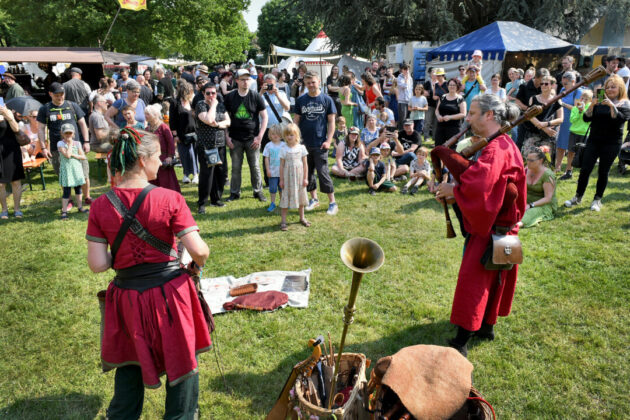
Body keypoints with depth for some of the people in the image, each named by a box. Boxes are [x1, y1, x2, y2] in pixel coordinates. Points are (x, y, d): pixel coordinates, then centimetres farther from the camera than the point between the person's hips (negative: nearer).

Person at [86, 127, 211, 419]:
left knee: (129, 364, 25)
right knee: (181, 359, 19)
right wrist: (197, 265, 3)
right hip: (170, 293, -3)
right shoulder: (170, 199, -16)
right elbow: (199, 251, -19)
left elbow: (97, 265, -9)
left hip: (127, 295, 3)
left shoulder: (101, 206, -8)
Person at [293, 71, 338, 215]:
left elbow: (331, 121, 0)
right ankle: (314, 199, 27)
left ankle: (332, 202, 6)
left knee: (323, 172, -5)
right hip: (304, 143, 4)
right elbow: (296, 120, 10)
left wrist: (328, 140, -8)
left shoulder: (326, 99, -1)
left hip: (320, 144, -3)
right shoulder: (300, 100, 6)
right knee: (307, 172, 10)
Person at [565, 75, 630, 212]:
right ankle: (578, 197, 10)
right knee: (585, 169, -1)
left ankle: (597, 200, 16)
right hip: (594, 140, 2)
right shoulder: (600, 102, 7)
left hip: (611, 144, -2)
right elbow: (586, 118, -1)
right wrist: (592, 105, -16)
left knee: (603, 172, 4)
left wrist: (612, 106, -26)